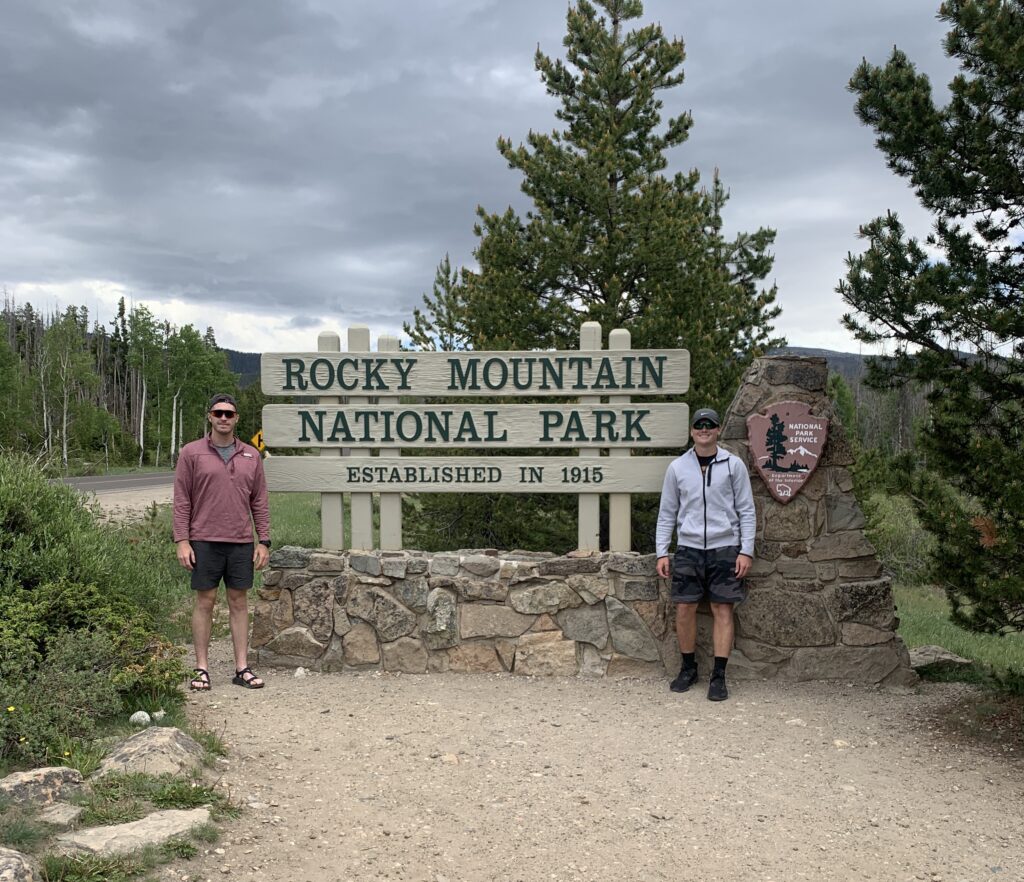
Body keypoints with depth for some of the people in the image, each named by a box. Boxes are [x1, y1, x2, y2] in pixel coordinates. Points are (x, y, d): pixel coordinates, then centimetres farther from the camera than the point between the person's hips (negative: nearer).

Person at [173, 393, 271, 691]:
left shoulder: (251, 456, 9)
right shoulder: (191, 453, 1)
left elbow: (259, 503, 10)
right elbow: (181, 501, -1)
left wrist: (264, 541, 4)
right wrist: (182, 541, -7)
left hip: (241, 543, 3)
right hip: (204, 542, -2)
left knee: (239, 602, 6)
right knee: (205, 602, 3)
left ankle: (242, 668, 12)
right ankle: (202, 669, 11)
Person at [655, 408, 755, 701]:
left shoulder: (733, 465, 4)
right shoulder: (677, 467, 7)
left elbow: (746, 511, 5)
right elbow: (667, 513, 11)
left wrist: (746, 551, -3)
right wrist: (661, 552, 4)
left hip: (724, 548, -1)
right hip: (688, 547, 1)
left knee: (722, 610, -2)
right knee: (684, 609, 0)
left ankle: (719, 676, 4)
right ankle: (688, 669, 18)